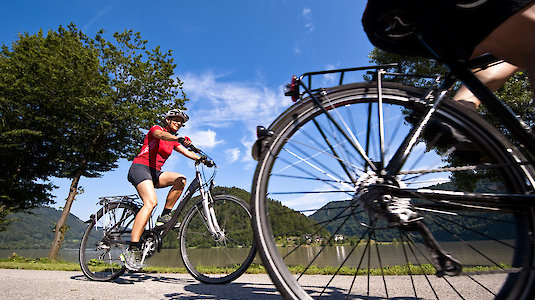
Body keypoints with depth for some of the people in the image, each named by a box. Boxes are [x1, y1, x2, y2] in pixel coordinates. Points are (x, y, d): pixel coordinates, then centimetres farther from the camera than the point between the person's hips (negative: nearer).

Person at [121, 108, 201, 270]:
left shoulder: (173, 141, 20)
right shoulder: (156, 128, 2)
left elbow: (188, 153, 9)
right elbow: (161, 135, -23)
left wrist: (203, 158, -9)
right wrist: (180, 138, -43)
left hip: (155, 173, 7)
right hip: (140, 167, -7)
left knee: (181, 179, -18)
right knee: (151, 202, -29)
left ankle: (165, 216, -9)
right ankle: (132, 249, -30)